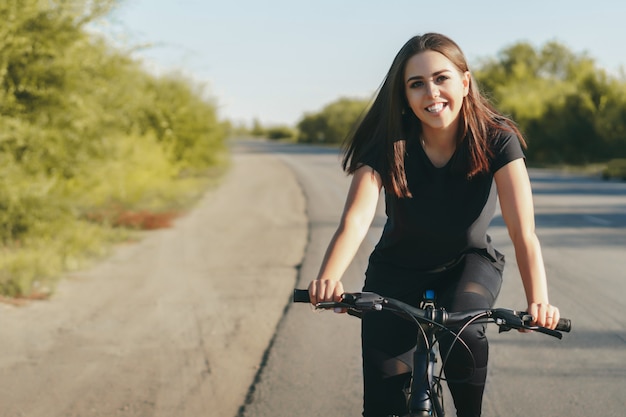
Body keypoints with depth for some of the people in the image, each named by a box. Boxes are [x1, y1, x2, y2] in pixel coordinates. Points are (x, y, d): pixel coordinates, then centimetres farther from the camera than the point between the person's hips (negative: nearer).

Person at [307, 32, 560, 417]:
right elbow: (355, 220, -35)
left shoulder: (496, 141, -22)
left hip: (470, 263, 0)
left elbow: (524, 233, -30)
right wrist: (328, 280, -55)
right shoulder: (388, 145, -22)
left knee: (462, 331, -34)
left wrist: (538, 301, -48)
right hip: (398, 270, 1)